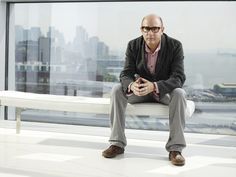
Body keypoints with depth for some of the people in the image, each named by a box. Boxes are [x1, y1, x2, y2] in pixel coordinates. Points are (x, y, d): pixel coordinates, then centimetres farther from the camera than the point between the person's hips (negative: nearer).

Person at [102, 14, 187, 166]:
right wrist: (132, 85, -42)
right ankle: (117, 143, -18)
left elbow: (179, 78, -26)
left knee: (179, 94, -35)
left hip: (166, 90, -2)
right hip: (141, 89, 2)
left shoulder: (175, 46, -19)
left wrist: (154, 86, -45)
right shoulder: (133, 45, -12)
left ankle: (175, 148, -29)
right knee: (117, 90, -23)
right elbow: (126, 74, -16)